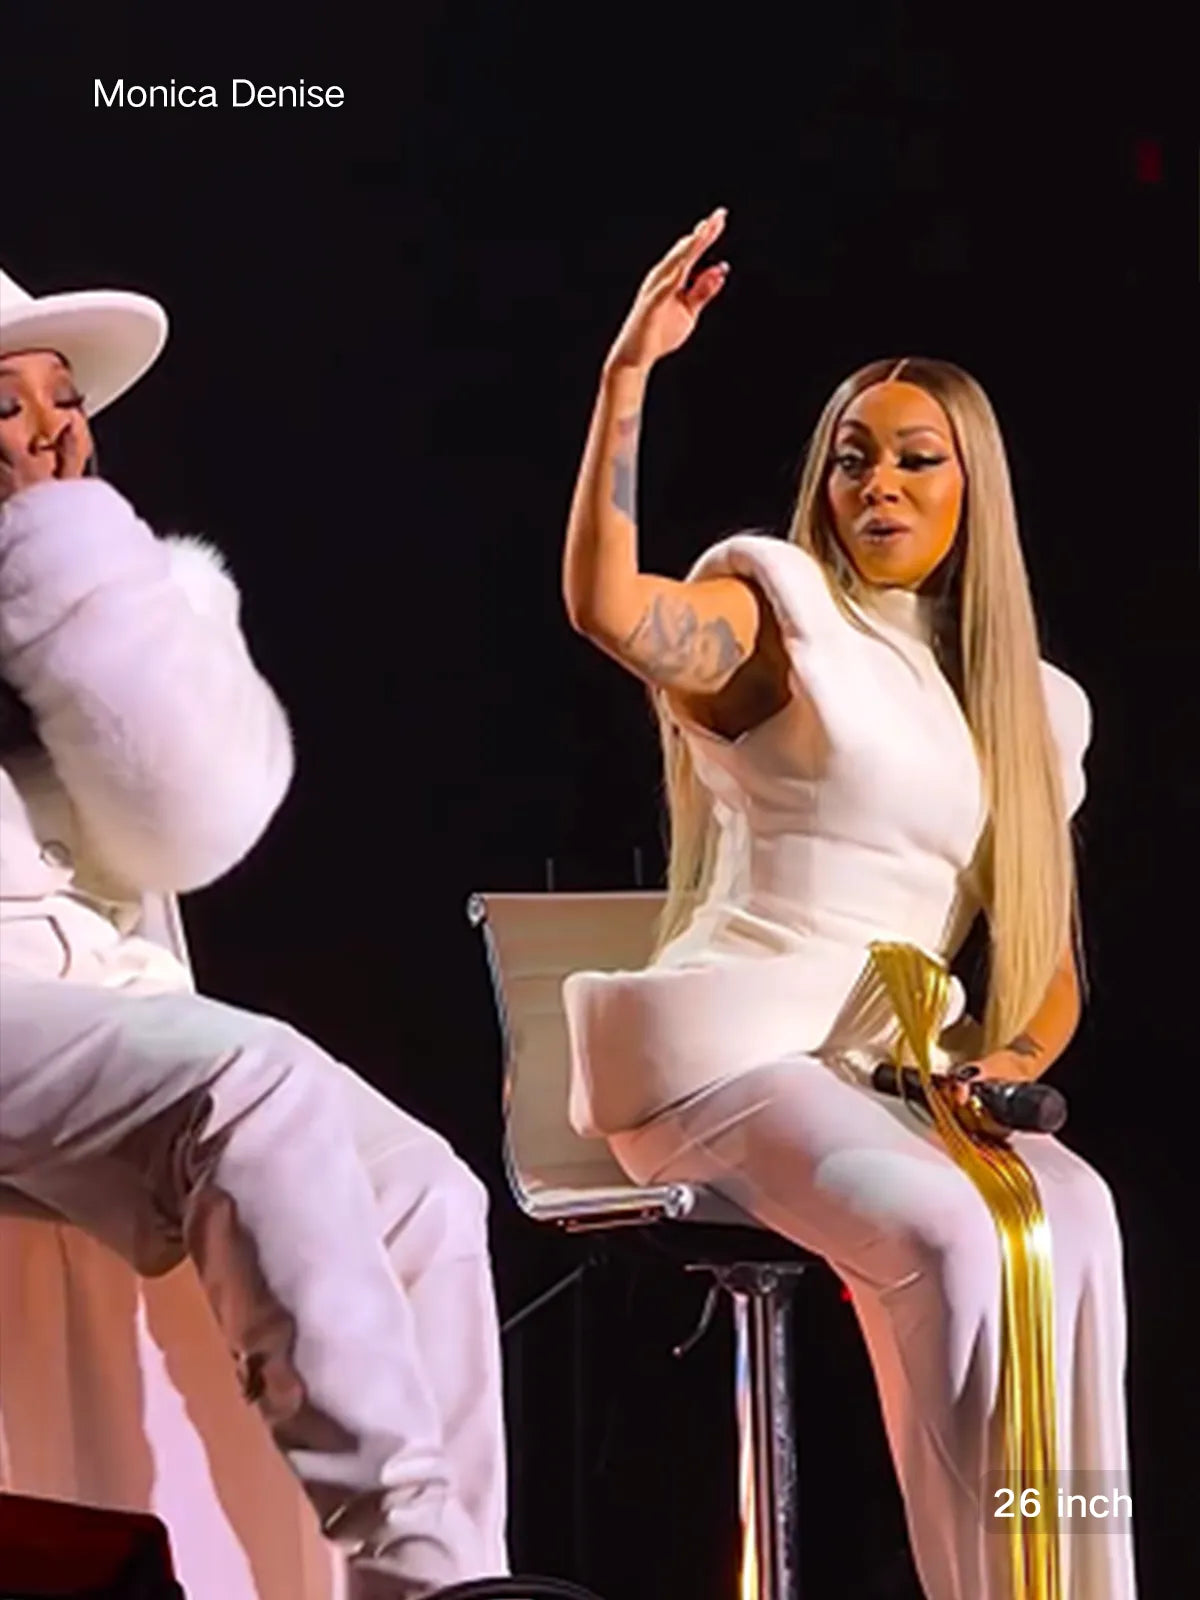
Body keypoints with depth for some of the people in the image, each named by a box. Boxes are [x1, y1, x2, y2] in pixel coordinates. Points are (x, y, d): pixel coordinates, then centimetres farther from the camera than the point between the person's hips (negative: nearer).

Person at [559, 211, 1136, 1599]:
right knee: (944, 1235, -33)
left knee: (1073, 1213, -28)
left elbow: (1052, 960, 18)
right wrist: (627, 374, -26)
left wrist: (1014, 1057, -4)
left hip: (895, 1085, 5)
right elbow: (606, 603, -21)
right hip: (731, 1053, -5)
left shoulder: (1033, 706, 18)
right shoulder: (781, 613, 2)